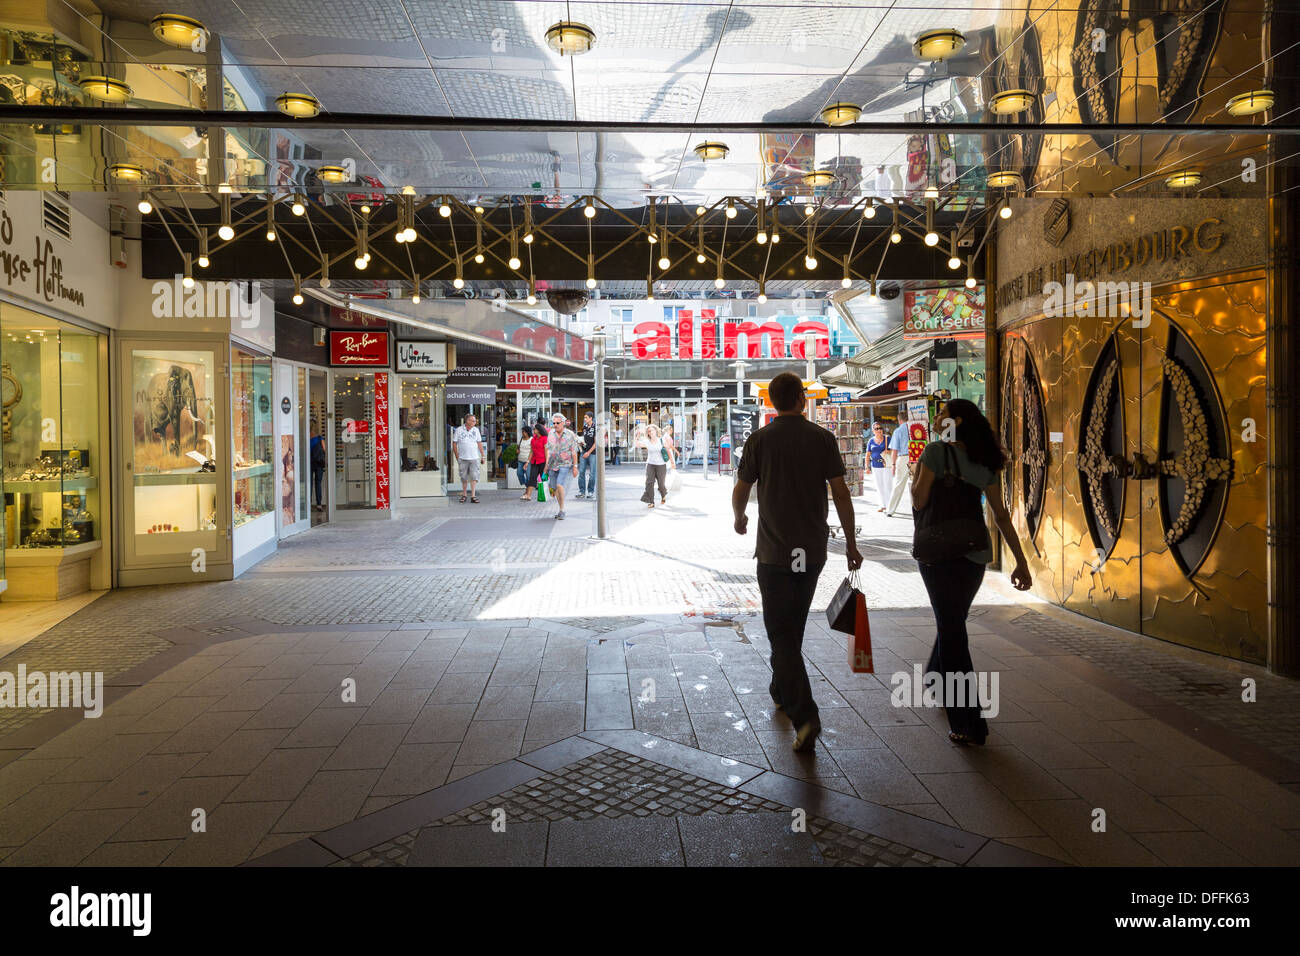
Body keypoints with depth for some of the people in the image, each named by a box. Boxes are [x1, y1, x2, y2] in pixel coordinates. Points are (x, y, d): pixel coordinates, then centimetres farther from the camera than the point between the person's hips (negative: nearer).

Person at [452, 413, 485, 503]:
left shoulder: (476, 430, 7)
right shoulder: (459, 430, -1)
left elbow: (479, 443, 11)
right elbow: (454, 443, 3)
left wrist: (483, 455, 8)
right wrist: (457, 455, -1)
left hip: (474, 458, 1)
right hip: (463, 458, -1)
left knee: (474, 476, -5)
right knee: (464, 477, 6)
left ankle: (473, 496, -5)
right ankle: (463, 495, 19)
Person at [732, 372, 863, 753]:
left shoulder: (760, 439, -5)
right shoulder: (822, 438, -1)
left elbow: (740, 490, 2)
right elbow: (841, 493, -3)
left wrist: (739, 519, 23)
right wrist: (851, 543, 5)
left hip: (774, 550, -3)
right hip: (812, 550, 3)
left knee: (781, 632, -2)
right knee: (794, 626, 21)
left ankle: (804, 715, -14)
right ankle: (781, 691, 38)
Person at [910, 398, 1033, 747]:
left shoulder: (936, 451, -10)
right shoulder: (986, 462, 7)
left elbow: (919, 501, -15)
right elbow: (1001, 516, 6)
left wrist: (916, 473, 4)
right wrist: (1021, 561, 7)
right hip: (976, 555, 6)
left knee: (950, 628, -1)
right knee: (953, 622, 24)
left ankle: (969, 724, 0)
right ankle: (936, 681, 47)